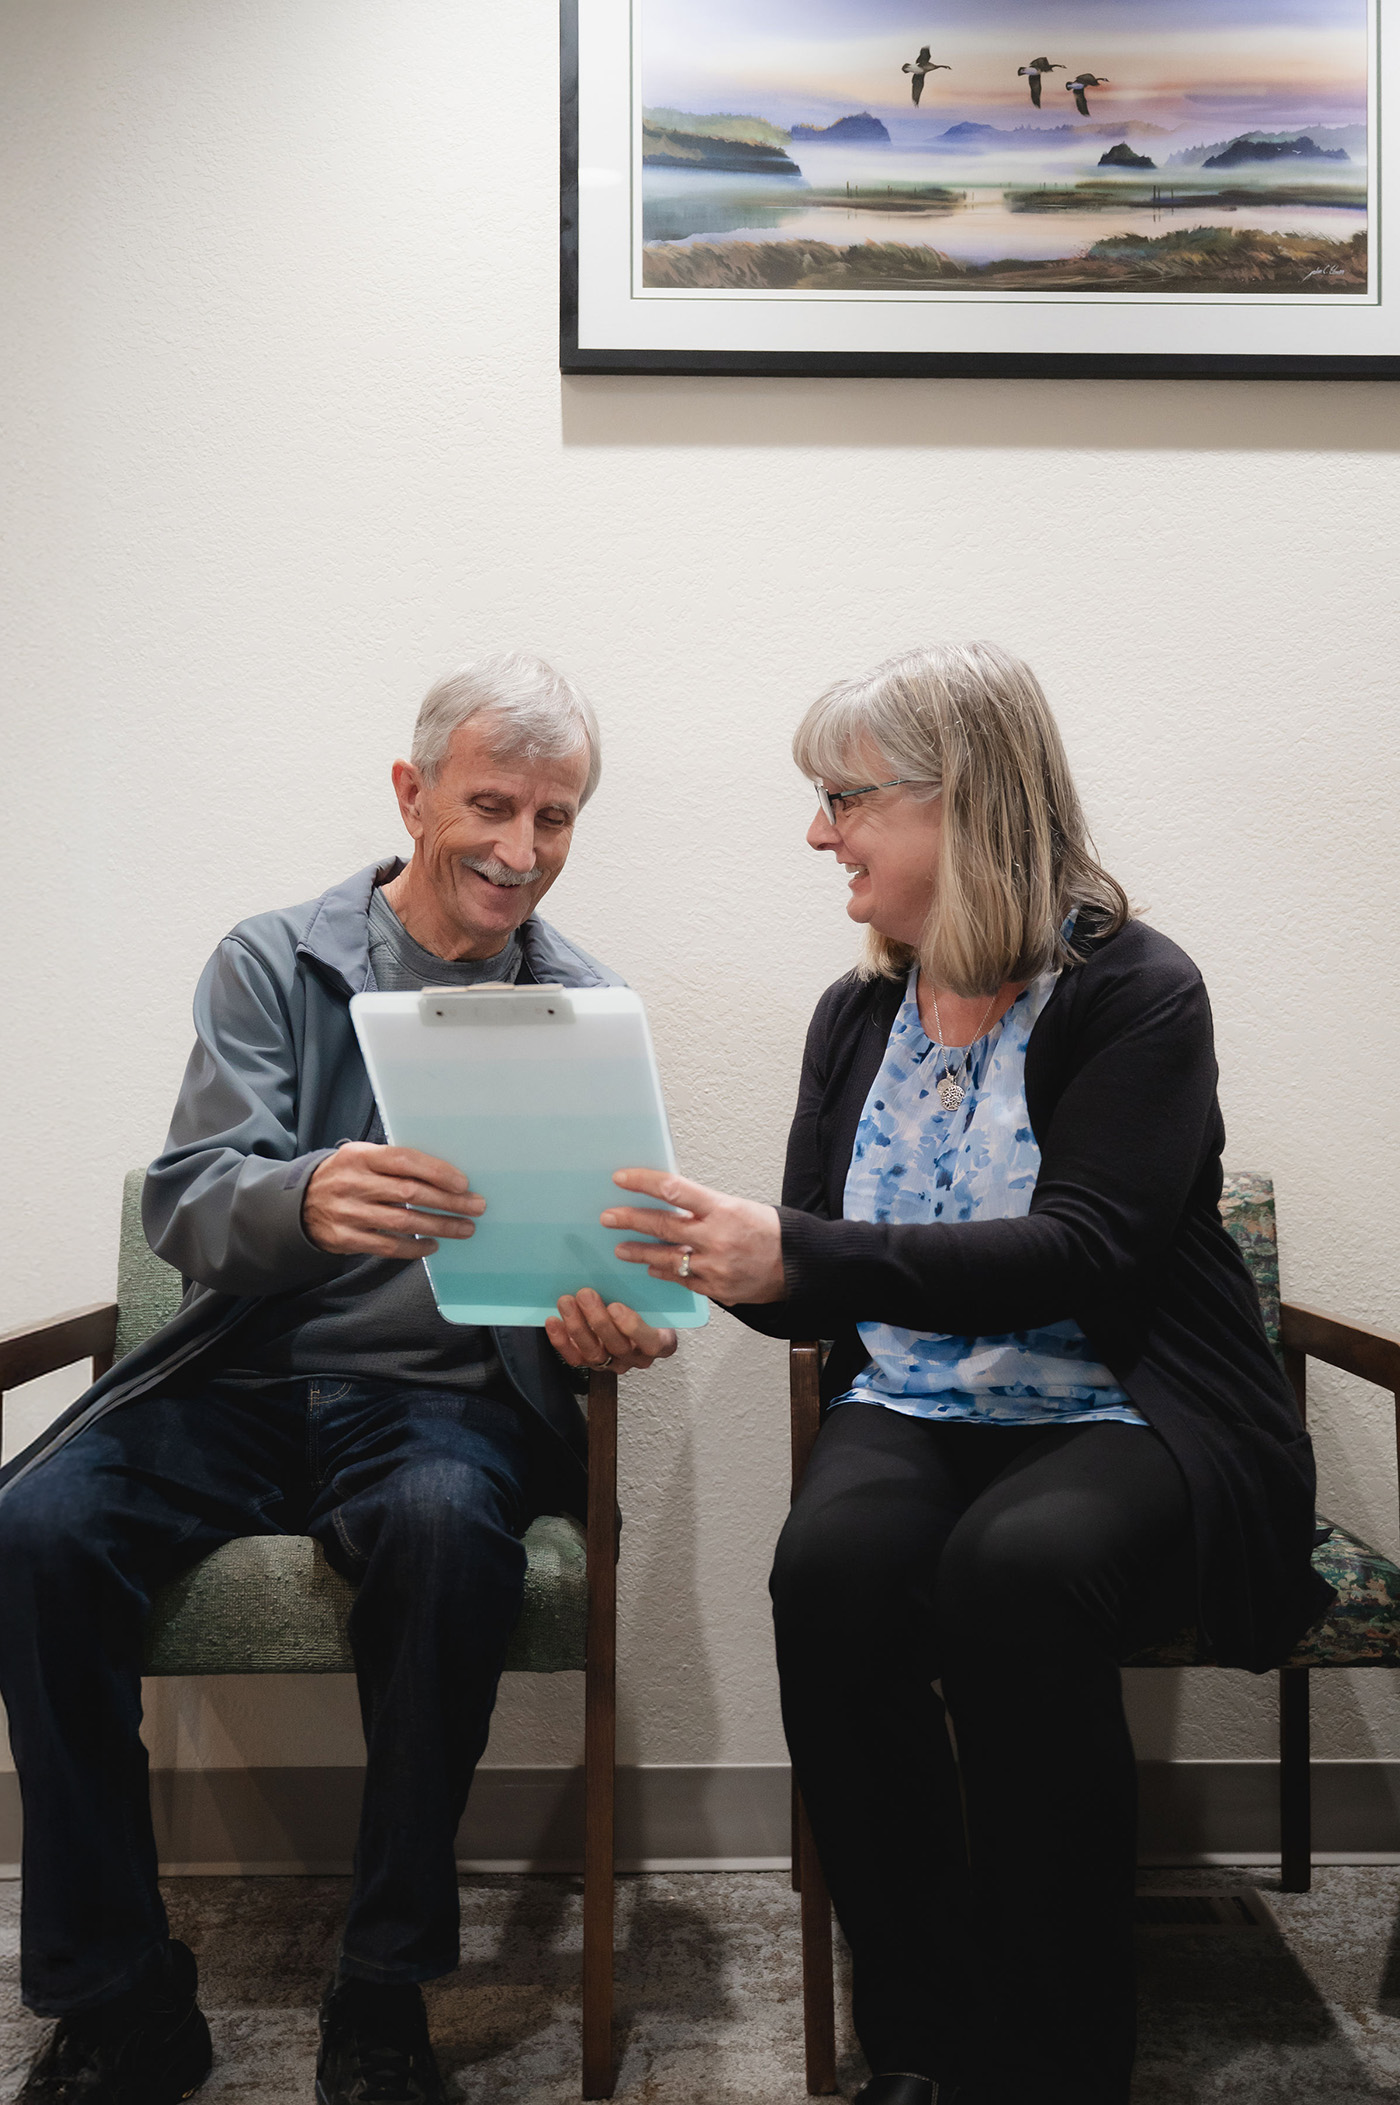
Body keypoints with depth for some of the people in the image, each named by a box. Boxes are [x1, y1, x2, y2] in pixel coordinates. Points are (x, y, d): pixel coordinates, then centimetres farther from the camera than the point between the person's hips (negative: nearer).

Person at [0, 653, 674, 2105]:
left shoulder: (589, 1015, 8)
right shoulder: (272, 965, 4)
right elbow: (181, 1207, -8)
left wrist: (608, 1320, -21)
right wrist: (306, 1200, -33)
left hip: (444, 1395, 0)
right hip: (247, 1380, 1)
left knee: (448, 1525, -34)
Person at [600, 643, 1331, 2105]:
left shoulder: (1135, 990, -6)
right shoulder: (856, 1014, 11)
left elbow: (1083, 1253, -20)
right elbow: (819, 1282, 12)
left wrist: (801, 1257, -29)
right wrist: (715, 1260, -11)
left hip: (1123, 1421, -4)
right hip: (910, 1414, 4)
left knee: (1015, 1568, -34)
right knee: (829, 1564, -28)